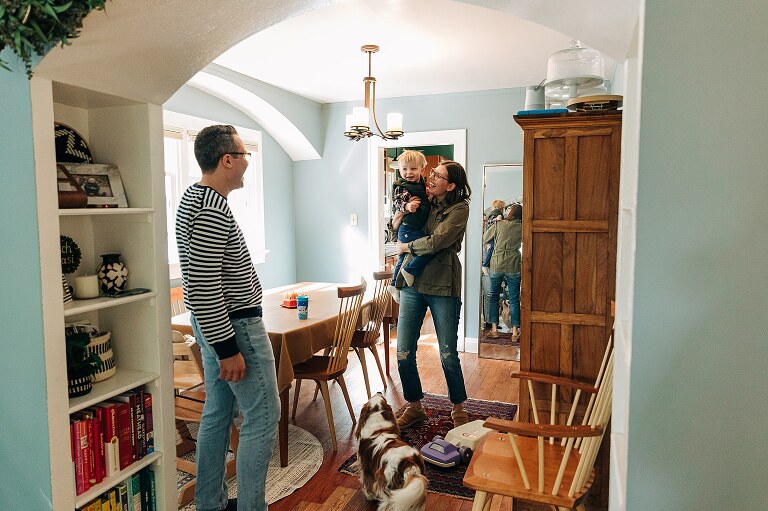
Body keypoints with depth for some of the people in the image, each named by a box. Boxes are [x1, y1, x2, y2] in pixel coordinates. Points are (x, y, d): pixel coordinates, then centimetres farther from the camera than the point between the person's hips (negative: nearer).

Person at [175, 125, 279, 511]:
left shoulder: (193, 198, 10)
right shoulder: (212, 212, -23)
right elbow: (203, 288, -27)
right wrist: (228, 349, -22)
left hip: (214, 325, 11)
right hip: (234, 327, -10)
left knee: (218, 413, 18)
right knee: (262, 417, 1)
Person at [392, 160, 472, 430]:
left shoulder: (459, 208, -5)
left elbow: (437, 241, -18)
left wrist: (407, 247, -4)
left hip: (442, 286, -5)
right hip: (412, 283, 5)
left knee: (448, 354, 4)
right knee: (403, 353, 5)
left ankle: (458, 408, 27)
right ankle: (414, 407, 25)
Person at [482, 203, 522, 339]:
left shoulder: (499, 224, -2)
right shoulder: (521, 228, 1)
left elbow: (484, 239, 6)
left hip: (497, 265, 0)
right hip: (513, 266, 1)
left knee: (494, 297, 10)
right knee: (514, 299, 5)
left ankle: (494, 329, 7)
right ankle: (515, 331, 4)